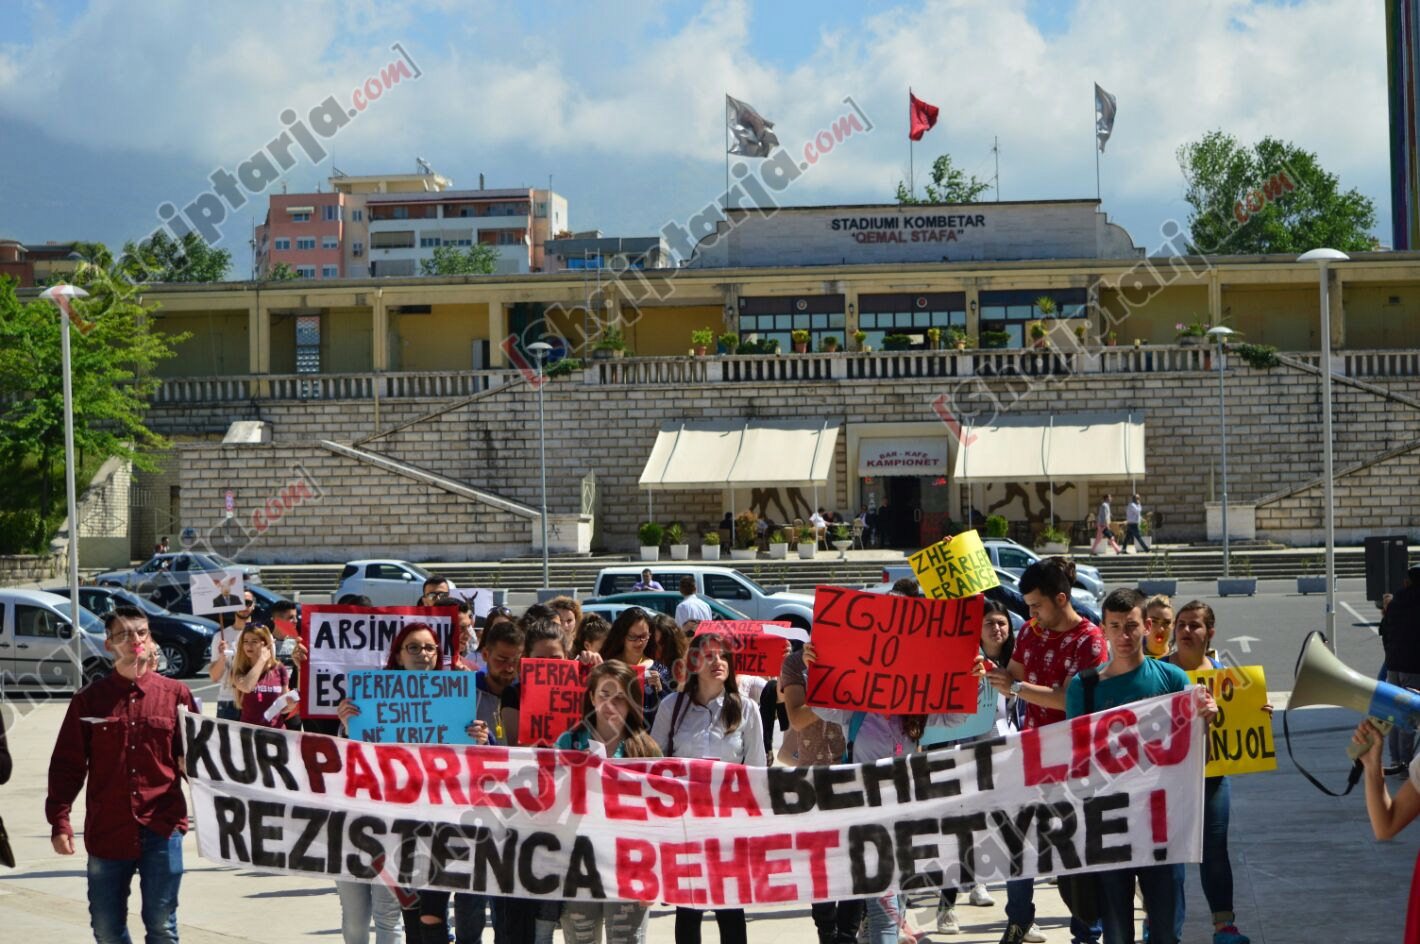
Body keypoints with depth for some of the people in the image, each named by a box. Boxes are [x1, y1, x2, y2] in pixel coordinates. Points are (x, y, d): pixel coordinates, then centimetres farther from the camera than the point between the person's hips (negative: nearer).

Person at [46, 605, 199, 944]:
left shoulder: (175, 694, 3)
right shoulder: (89, 699, 3)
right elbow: (67, 764, 3)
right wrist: (59, 820, -4)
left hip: (162, 827, -1)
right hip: (107, 829, 1)